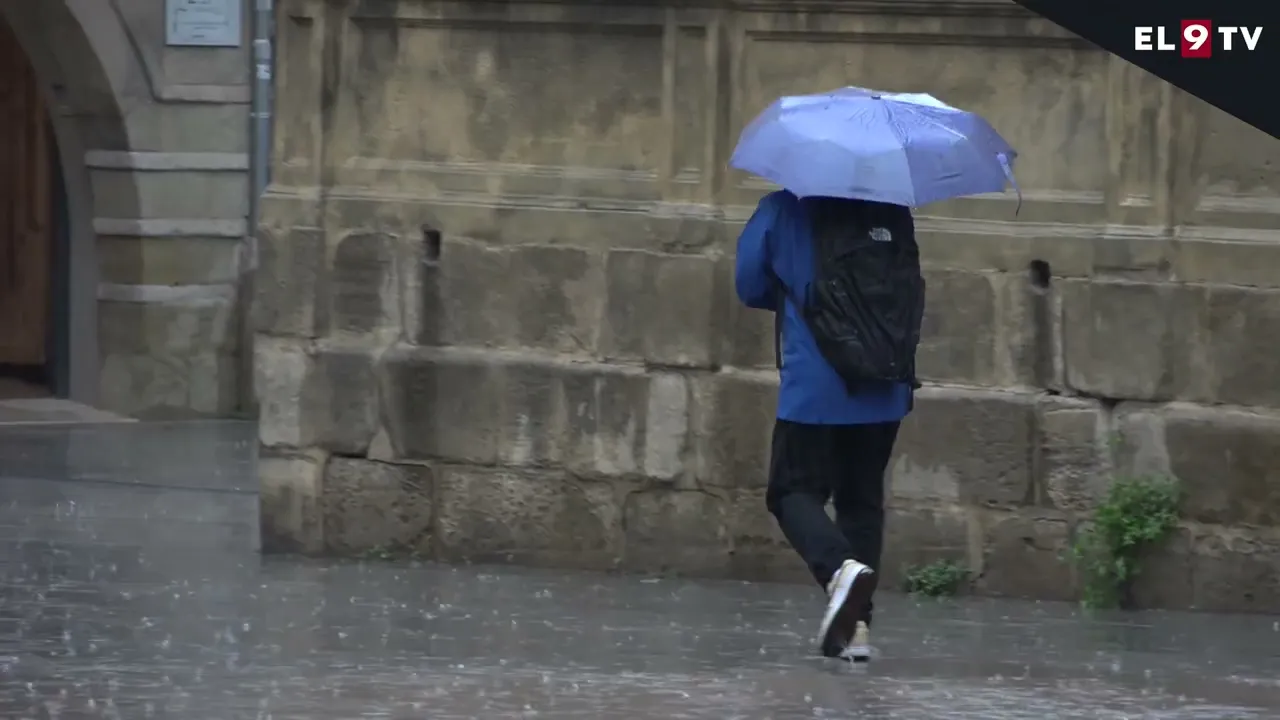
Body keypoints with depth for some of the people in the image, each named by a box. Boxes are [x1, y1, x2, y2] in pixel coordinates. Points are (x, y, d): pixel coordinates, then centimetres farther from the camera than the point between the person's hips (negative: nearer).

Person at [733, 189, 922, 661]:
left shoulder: (784, 211, -4)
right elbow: (913, 291, 15)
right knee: (862, 499, 13)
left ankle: (839, 567, -26)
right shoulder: (894, 215, 4)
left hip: (813, 391, -3)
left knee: (795, 490, 5)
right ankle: (857, 624, 6)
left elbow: (750, 287, 4)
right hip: (886, 392, 3)